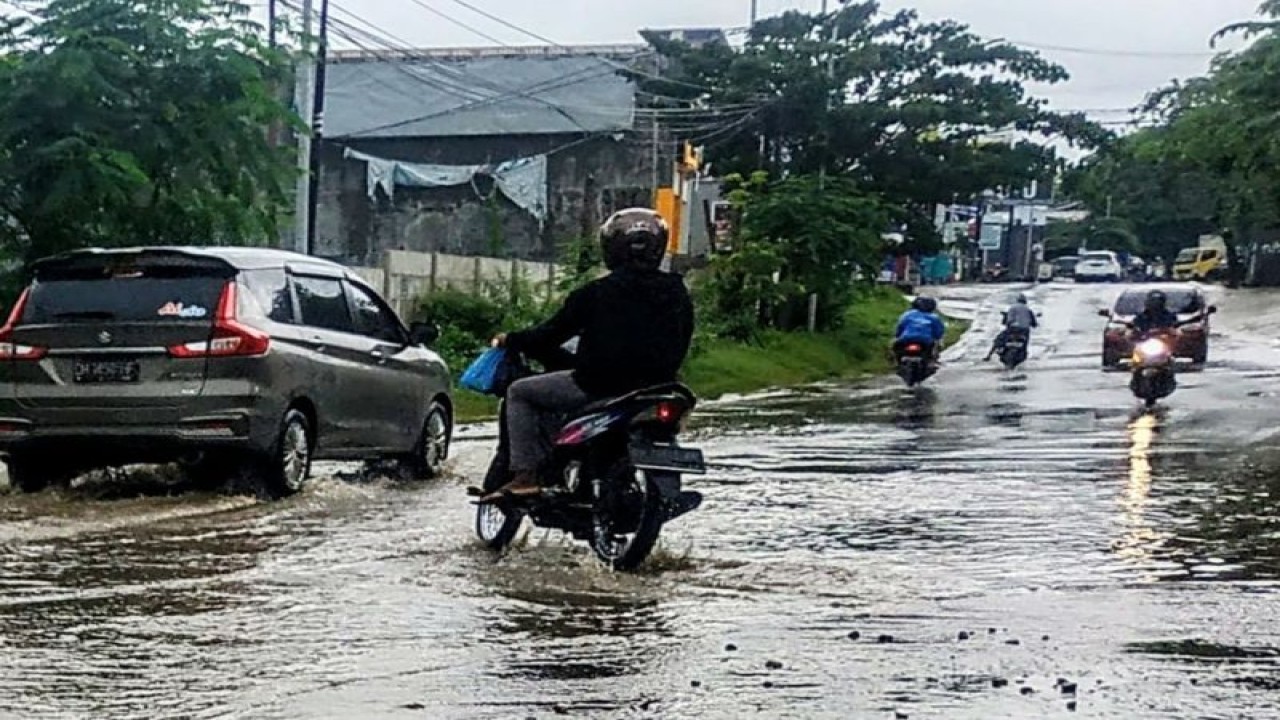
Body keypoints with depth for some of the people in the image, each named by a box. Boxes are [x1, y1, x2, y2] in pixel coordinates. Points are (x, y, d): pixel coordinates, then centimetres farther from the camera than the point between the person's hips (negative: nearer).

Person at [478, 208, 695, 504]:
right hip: (654, 390, 6)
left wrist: (509, 341, 11)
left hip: (598, 385, -6)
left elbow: (552, 334, -5)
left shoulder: (596, 293, -10)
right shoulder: (677, 292, 4)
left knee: (519, 392, 10)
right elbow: (680, 346, 12)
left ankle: (525, 474, -3)